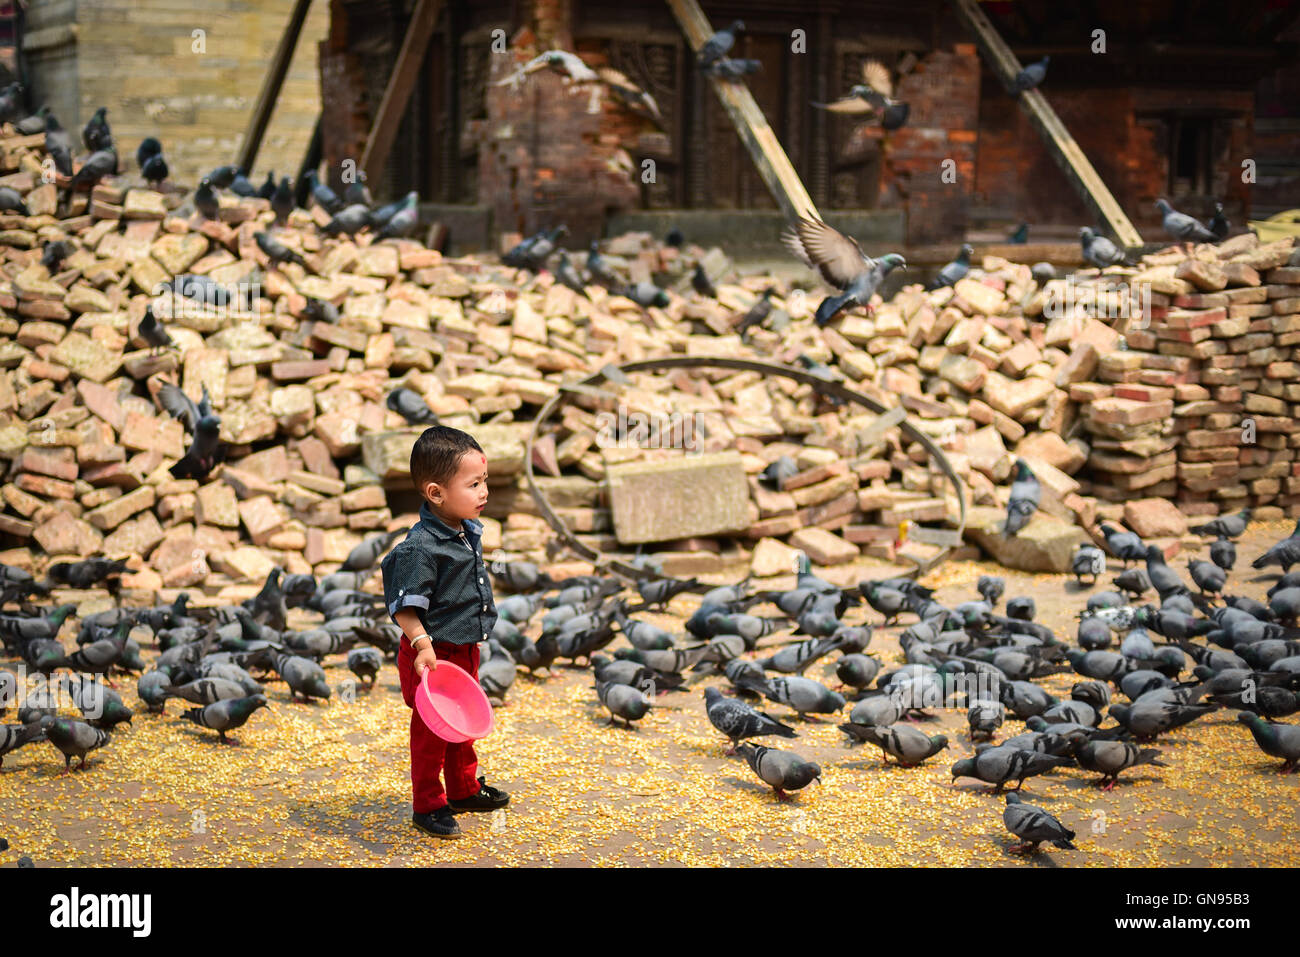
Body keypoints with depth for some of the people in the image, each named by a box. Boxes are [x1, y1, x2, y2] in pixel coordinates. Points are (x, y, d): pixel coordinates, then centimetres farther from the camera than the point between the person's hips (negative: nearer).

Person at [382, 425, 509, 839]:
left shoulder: (470, 531, 1)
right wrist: (422, 645, -33)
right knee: (431, 730, 6)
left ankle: (464, 789, 42)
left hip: (465, 648, 9)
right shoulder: (420, 548, -27)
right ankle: (427, 805, 20)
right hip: (433, 653, -9)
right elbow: (404, 606, -26)